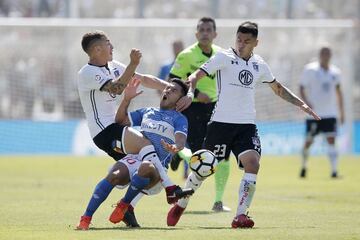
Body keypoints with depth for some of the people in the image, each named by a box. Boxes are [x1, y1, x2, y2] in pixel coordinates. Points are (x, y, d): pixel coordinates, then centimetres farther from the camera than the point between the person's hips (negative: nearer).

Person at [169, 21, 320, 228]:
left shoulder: (260, 65, 12)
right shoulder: (224, 57, -3)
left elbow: (278, 88, 28)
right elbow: (196, 75, -10)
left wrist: (301, 104, 21)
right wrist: (190, 93, -29)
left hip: (247, 126, 3)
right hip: (221, 123, -3)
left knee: (253, 164, -19)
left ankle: (241, 215, -18)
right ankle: (181, 205, 27)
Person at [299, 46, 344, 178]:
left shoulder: (335, 72, 9)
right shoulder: (310, 70, -3)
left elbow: (338, 92, 19)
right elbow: (302, 88, -2)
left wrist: (341, 112, 17)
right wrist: (306, 102, -20)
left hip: (330, 114, 3)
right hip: (314, 113, -2)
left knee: (331, 140, -8)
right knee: (309, 141, 2)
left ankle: (334, 170, -11)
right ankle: (304, 166, 24)